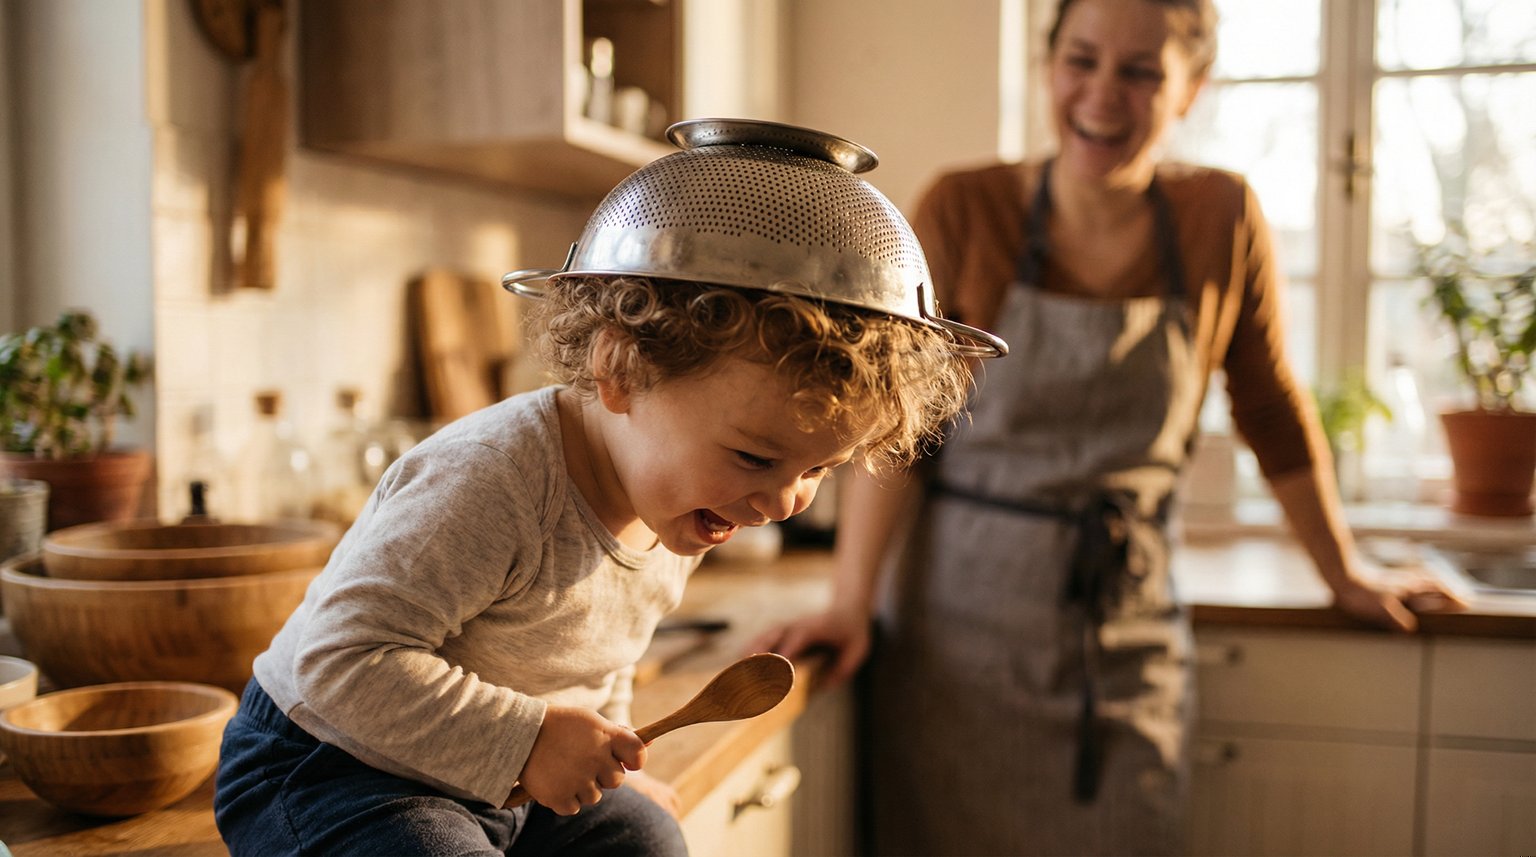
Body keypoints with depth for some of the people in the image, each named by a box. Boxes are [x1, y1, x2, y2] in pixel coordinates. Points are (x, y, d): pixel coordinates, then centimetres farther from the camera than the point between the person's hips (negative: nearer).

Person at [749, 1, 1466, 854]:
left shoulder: (1224, 218, -2)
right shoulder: (962, 211, -8)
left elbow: (1275, 415, 9)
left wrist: (1346, 578, 16)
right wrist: (850, 605, -18)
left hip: (1126, 633, 2)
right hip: (959, 629, -1)